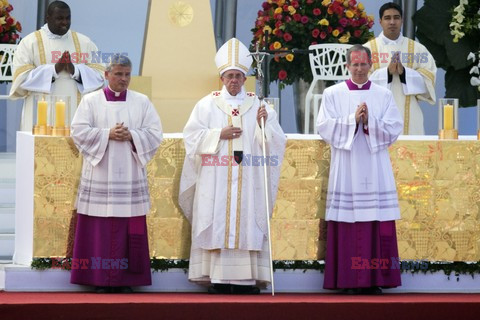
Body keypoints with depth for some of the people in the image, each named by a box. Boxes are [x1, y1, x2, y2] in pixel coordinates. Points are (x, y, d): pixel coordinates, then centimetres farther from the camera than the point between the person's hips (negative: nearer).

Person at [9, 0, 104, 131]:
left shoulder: (84, 42, 12)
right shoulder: (29, 43, 4)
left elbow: (100, 75, 5)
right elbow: (21, 78, -6)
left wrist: (75, 70, -12)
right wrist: (54, 69, -13)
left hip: (77, 116, 2)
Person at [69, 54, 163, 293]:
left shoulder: (142, 102, 10)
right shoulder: (90, 101, 6)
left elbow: (154, 133, 5)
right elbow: (79, 131, -3)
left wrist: (131, 136, -11)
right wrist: (108, 134, -13)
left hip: (131, 175, 1)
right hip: (99, 174, -1)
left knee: (129, 228, -1)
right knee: (100, 228, -4)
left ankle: (125, 280, 3)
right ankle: (100, 280, 1)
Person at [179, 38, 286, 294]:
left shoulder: (258, 106, 9)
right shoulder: (207, 105, 7)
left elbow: (276, 141, 5)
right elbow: (192, 136, 1)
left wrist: (264, 126, -13)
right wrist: (219, 135, -9)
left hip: (248, 180, 1)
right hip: (216, 180, -1)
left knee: (247, 223, -4)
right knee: (217, 224, -5)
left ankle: (246, 278, -3)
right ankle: (217, 278, -4)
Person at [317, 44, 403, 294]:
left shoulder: (384, 95, 11)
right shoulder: (333, 94, 9)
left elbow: (394, 129, 2)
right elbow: (324, 126, -1)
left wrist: (369, 121, -13)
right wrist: (352, 119, -12)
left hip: (375, 168, 1)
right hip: (345, 168, -1)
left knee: (377, 226, -4)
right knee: (348, 225, -5)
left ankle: (374, 279, -1)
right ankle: (349, 280, -3)